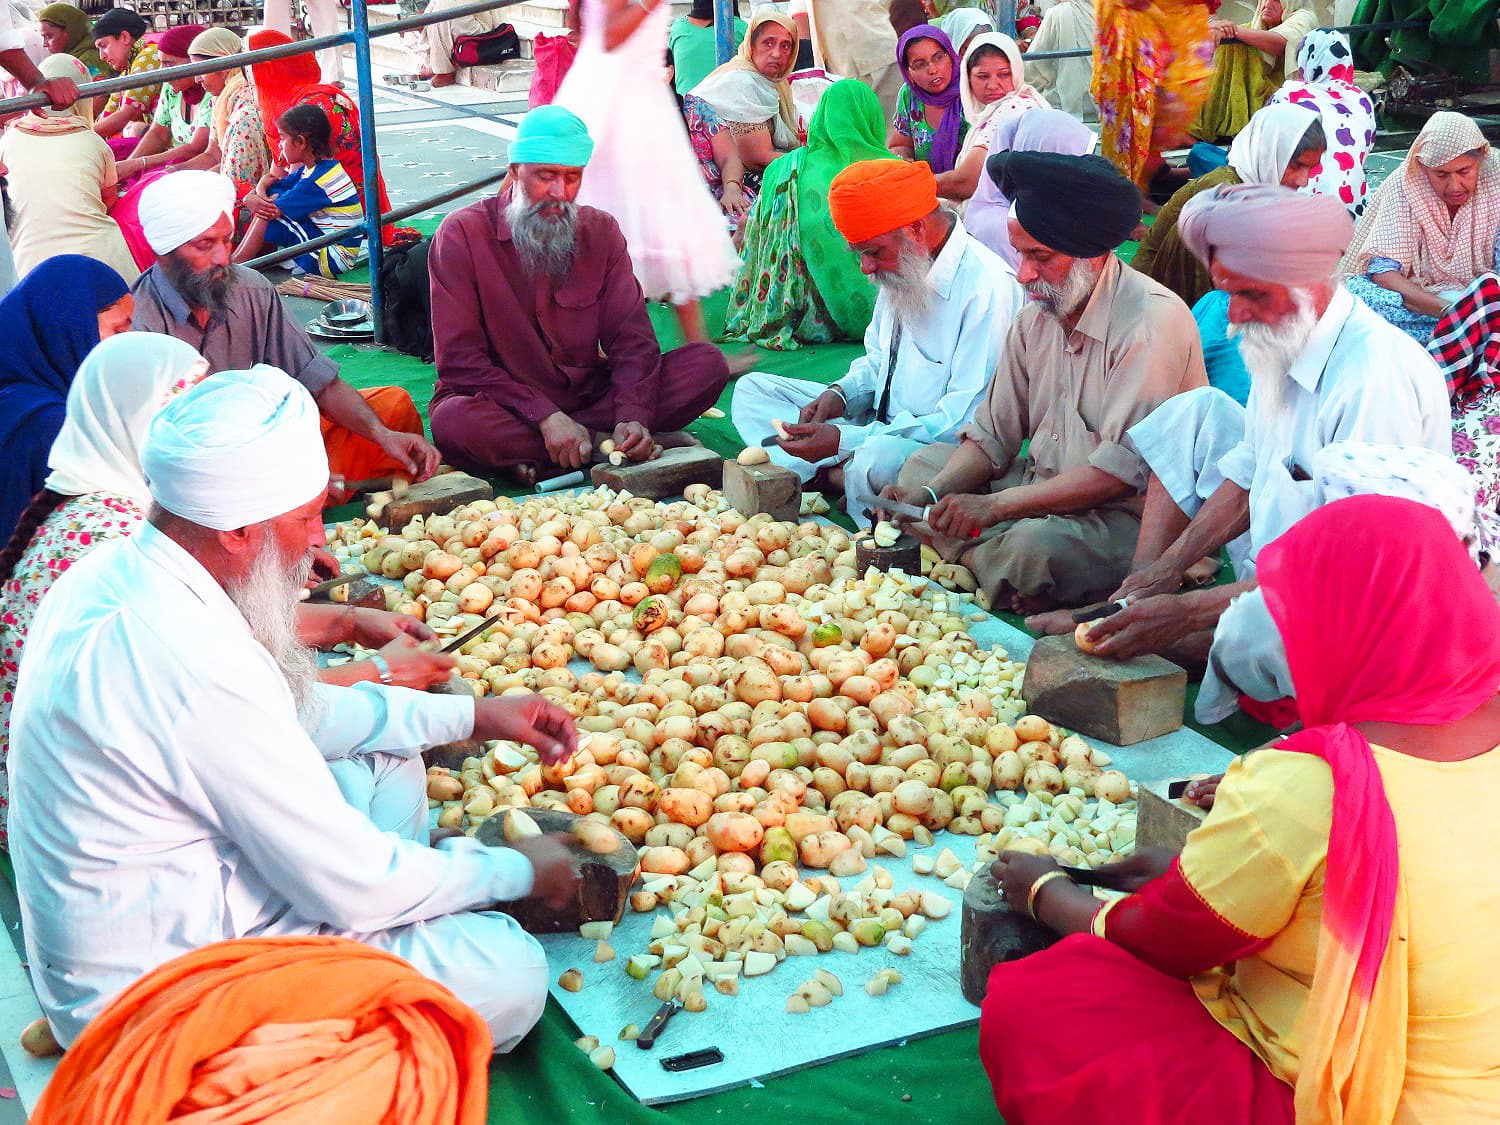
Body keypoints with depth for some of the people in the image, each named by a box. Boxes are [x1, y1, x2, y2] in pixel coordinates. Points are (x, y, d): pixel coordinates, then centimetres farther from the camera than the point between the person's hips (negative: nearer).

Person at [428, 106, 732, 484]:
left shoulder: (600, 230, 6)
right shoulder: (462, 233, -7)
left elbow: (631, 339, 0)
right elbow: (461, 361, -13)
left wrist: (633, 416, -22)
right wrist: (546, 417, -26)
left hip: (590, 394, 4)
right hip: (503, 406, -3)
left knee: (707, 364, -15)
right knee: (453, 423, -39)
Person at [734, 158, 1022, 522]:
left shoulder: (988, 288, -21)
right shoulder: (902, 266, 7)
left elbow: (967, 421, -25)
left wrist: (845, 440, -26)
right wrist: (840, 394, -2)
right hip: (880, 429, 10)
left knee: (881, 457, -43)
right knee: (752, 389, 5)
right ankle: (841, 475, -15)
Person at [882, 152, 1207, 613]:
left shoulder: (1153, 321, -21)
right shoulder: (1036, 316, 6)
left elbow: (1126, 467, -27)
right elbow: (992, 434, 9)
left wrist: (996, 505, -27)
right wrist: (932, 494, -11)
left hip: (1126, 513, -8)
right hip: (1042, 486, 9)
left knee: (1036, 546, -35)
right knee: (923, 464, 10)